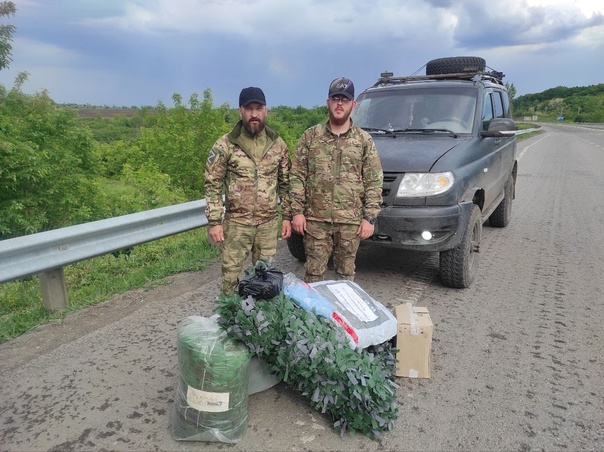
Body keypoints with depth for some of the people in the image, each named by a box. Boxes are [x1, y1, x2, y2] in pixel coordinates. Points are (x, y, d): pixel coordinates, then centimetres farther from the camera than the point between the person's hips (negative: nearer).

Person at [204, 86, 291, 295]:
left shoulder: (278, 144, 2)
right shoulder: (224, 145, -7)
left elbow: (285, 183, 9)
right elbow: (213, 185, -4)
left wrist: (287, 216, 5)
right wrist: (214, 221, -10)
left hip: (269, 223, 3)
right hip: (236, 223, -2)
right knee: (231, 276, 6)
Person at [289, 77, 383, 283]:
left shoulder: (364, 140, 4)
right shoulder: (310, 136, 4)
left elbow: (374, 182, 2)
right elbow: (297, 176, 2)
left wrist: (369, 217, -5)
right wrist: (297, 211, -5)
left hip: (351, 221, 1)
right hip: (315, 219, 0)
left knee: (346, 274, 12)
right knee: (313, 273, 6)